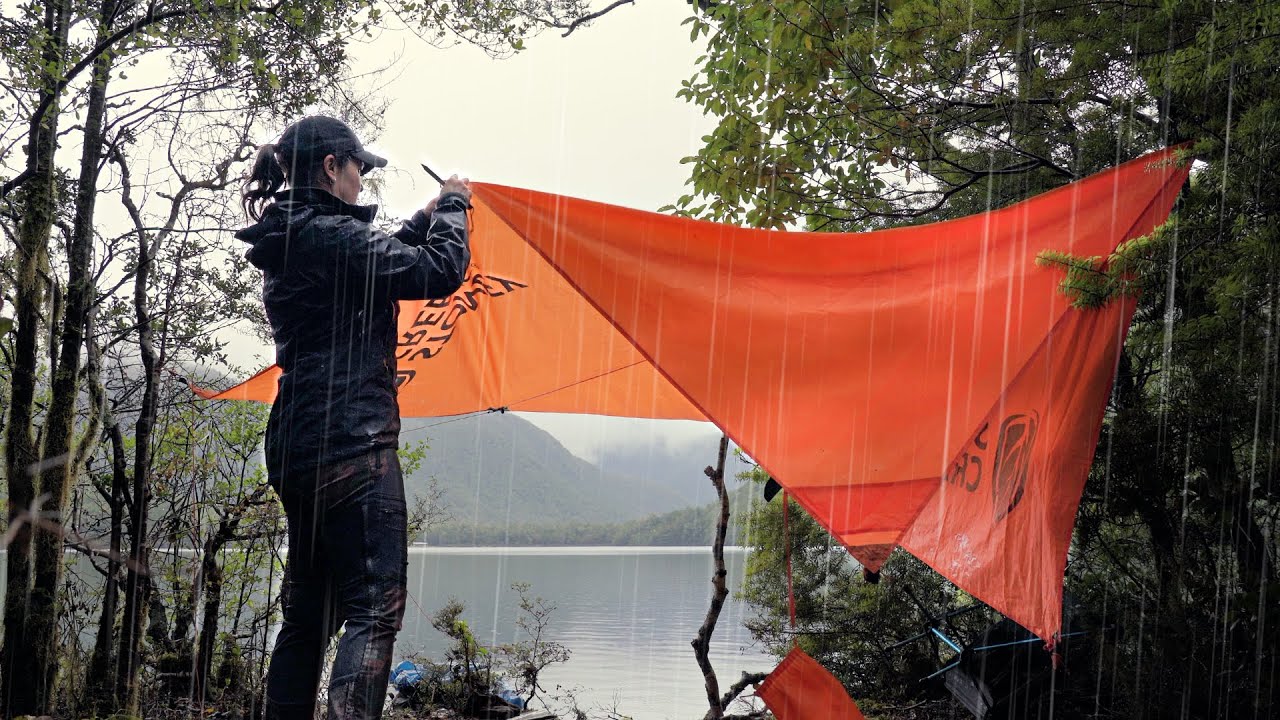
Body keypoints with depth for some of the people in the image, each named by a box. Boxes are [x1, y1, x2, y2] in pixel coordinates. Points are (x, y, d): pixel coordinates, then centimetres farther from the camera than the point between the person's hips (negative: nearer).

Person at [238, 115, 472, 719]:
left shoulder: (286, 242, 16)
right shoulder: (330, 235, -13)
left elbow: (376, 263, 29)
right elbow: (440, 270, -13)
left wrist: (426, 217, 30)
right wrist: (452, 207, 4)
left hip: (297, 447, 10)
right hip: (352, 447, -10)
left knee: (308, 612, 15)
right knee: (375, 608, -11)